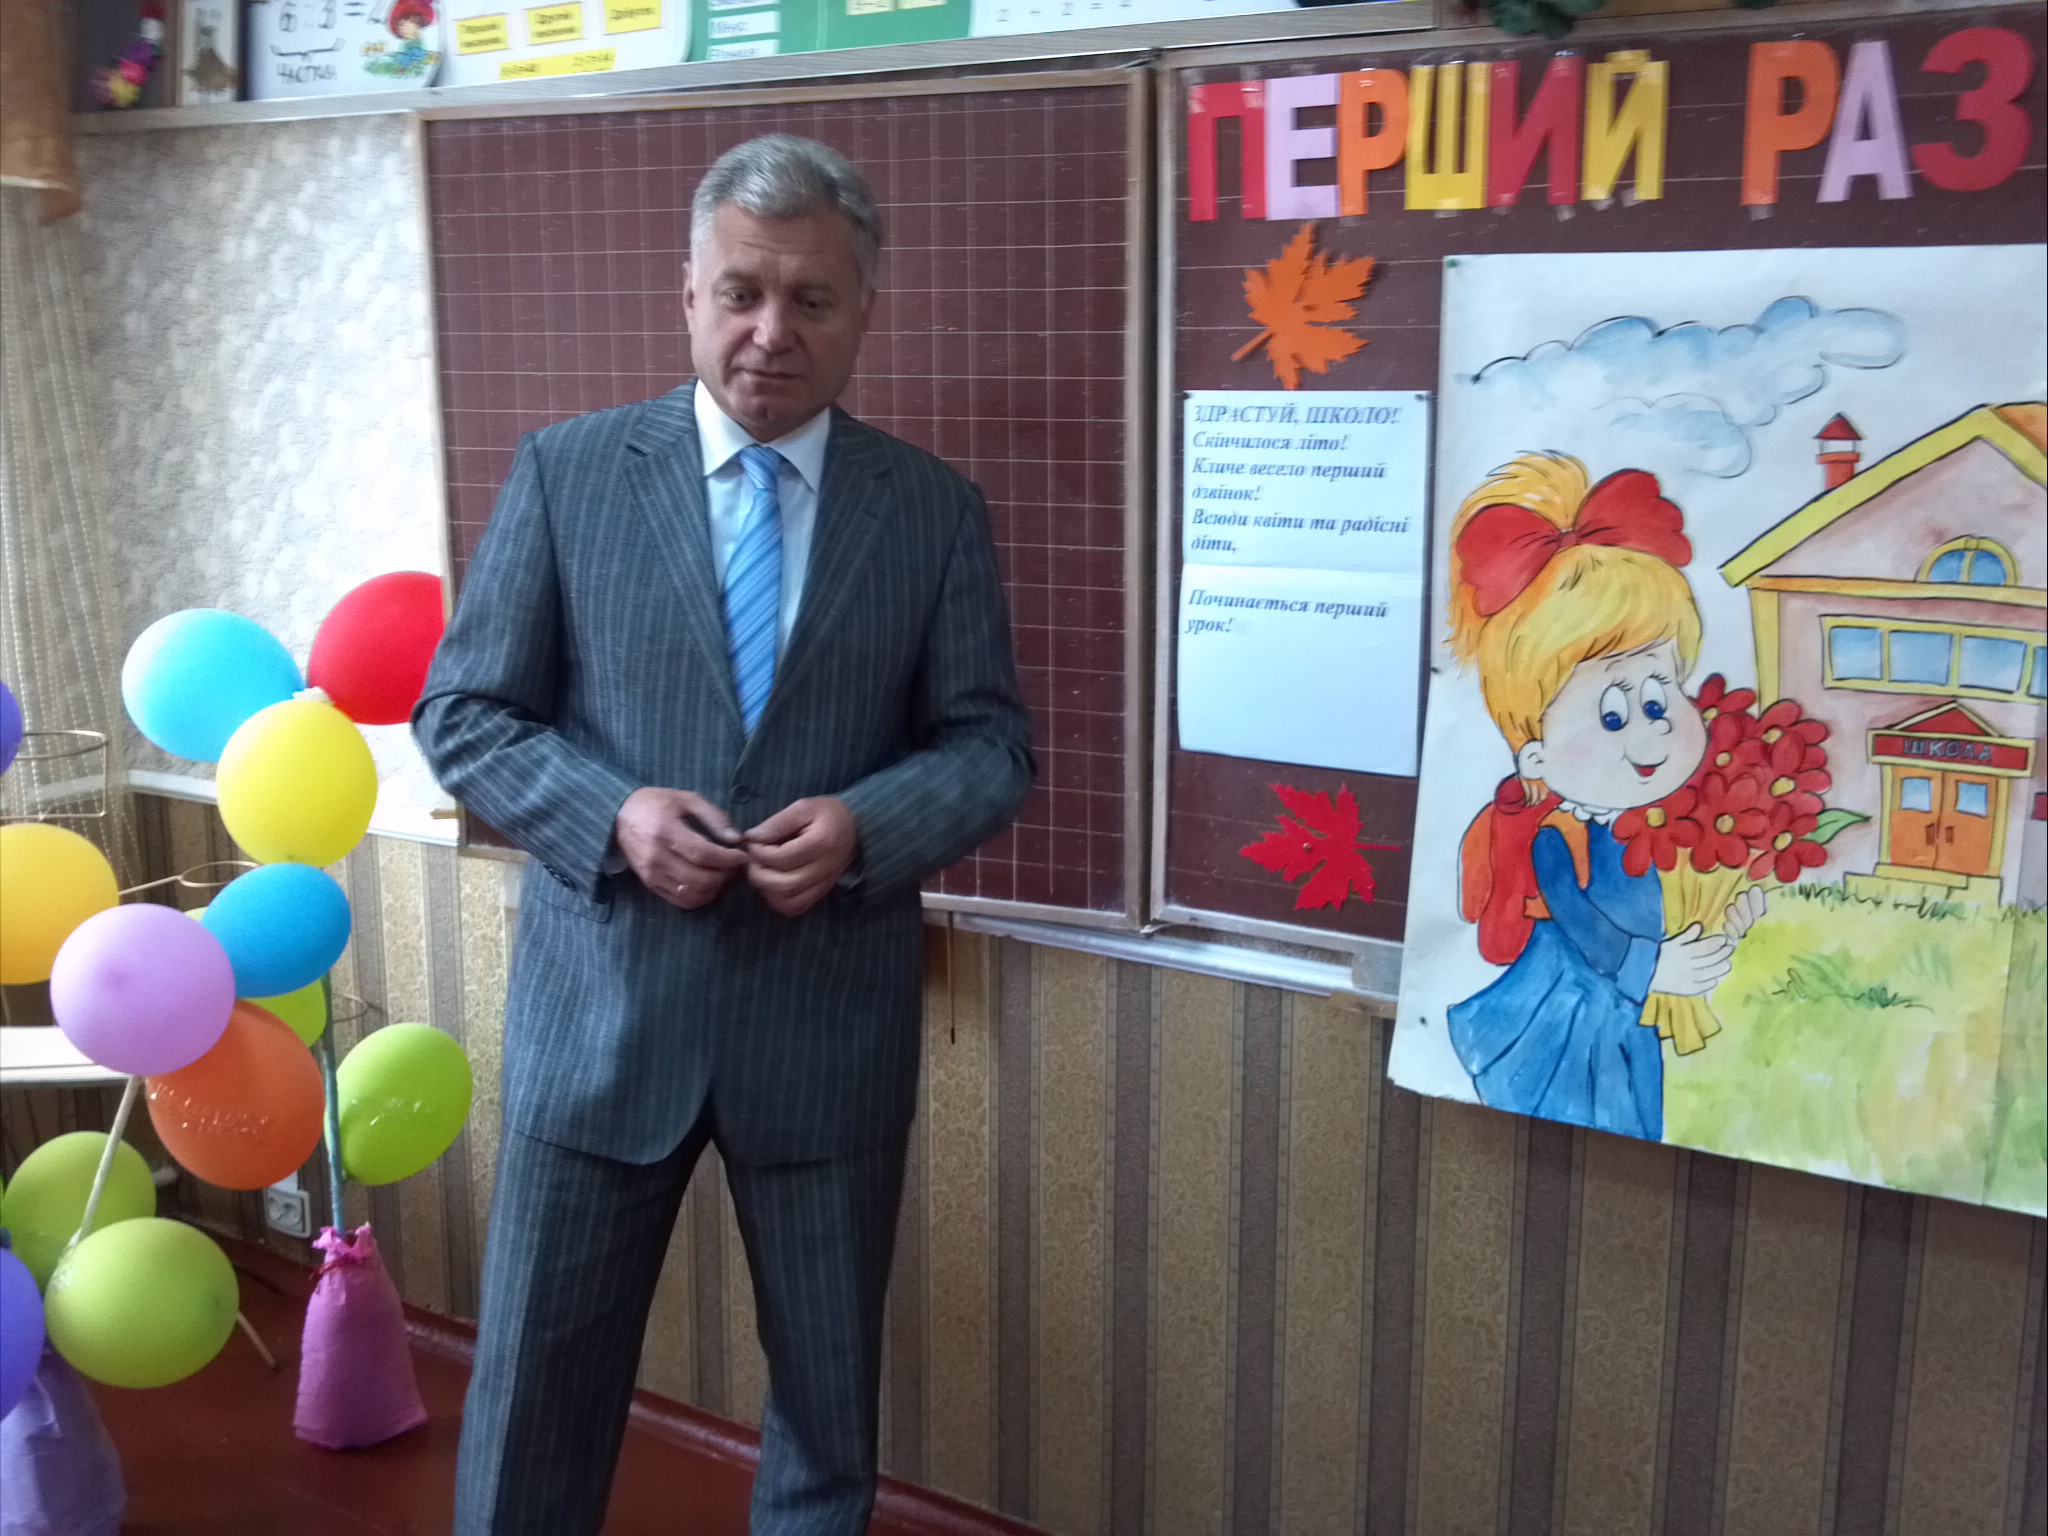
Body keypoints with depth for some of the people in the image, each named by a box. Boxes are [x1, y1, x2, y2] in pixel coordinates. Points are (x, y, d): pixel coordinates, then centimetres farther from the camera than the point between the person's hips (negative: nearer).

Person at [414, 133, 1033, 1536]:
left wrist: (865, 825, -18)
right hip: (602, 1004, 0)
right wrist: (613, 815, -18)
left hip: (831, 1019, 1)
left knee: (831, 1386, 17)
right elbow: (464, 713, 0)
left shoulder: (935, 508, 1)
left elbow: (992, 742, 2)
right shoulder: (565, 473, -1)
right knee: (538, 1378, 12)